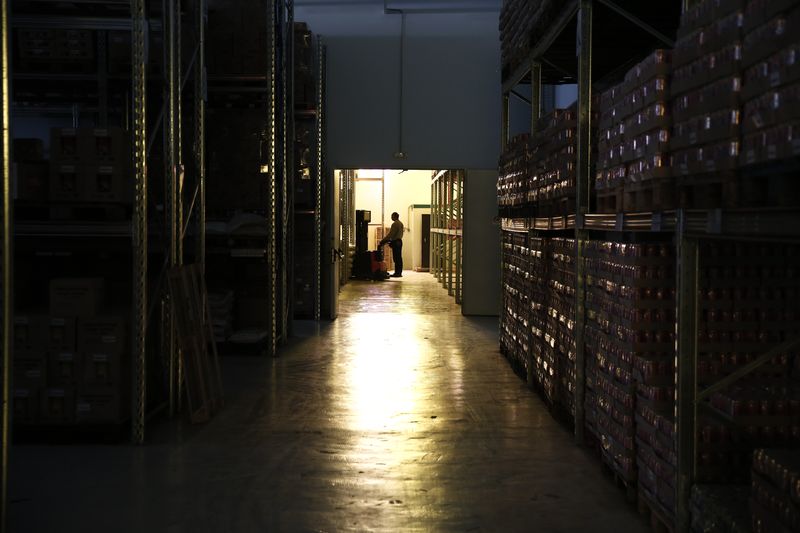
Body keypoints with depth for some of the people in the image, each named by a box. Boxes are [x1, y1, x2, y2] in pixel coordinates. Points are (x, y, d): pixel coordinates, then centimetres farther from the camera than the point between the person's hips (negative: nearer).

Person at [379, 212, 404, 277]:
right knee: (399, 258, 9)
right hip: (399, 241, 10)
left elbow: (390, 234, -17)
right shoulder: (400, 223, 15)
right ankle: (399, 273, 11)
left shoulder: (395, 224, -15)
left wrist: (383, 241, -13)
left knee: (396, 258, -8)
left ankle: (397, 273, -8)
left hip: (395, 242, -10)